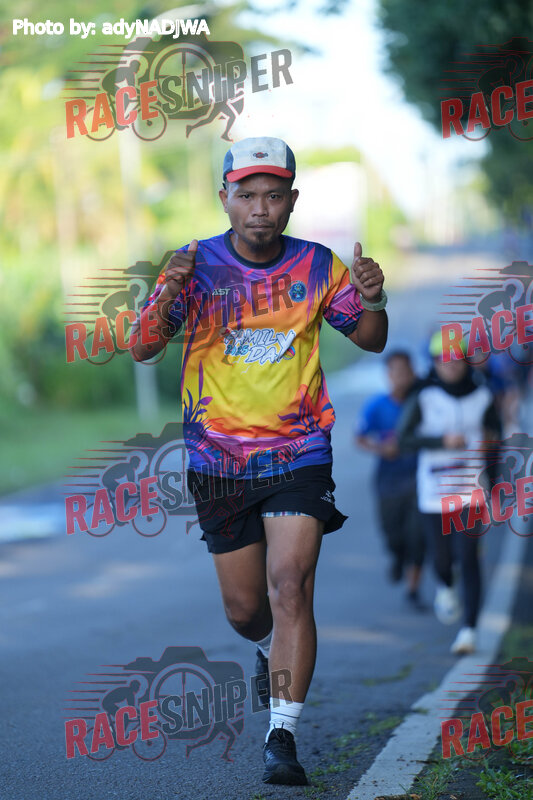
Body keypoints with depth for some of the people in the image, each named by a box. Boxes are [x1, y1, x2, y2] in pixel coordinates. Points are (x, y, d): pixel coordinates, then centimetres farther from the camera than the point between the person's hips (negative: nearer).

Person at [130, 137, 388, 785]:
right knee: (244, 609, 10)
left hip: (299, 455, -1)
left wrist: (373, 301, -15)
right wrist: (166, 300, -32)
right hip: (218, 459, 1)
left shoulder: (317, 266, -2)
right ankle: (275, 648, 46)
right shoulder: (196, 264, -5)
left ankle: (282, 737, -15)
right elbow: (142, 349, -11)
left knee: (289, 587, -18)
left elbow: (370, 341, 8)